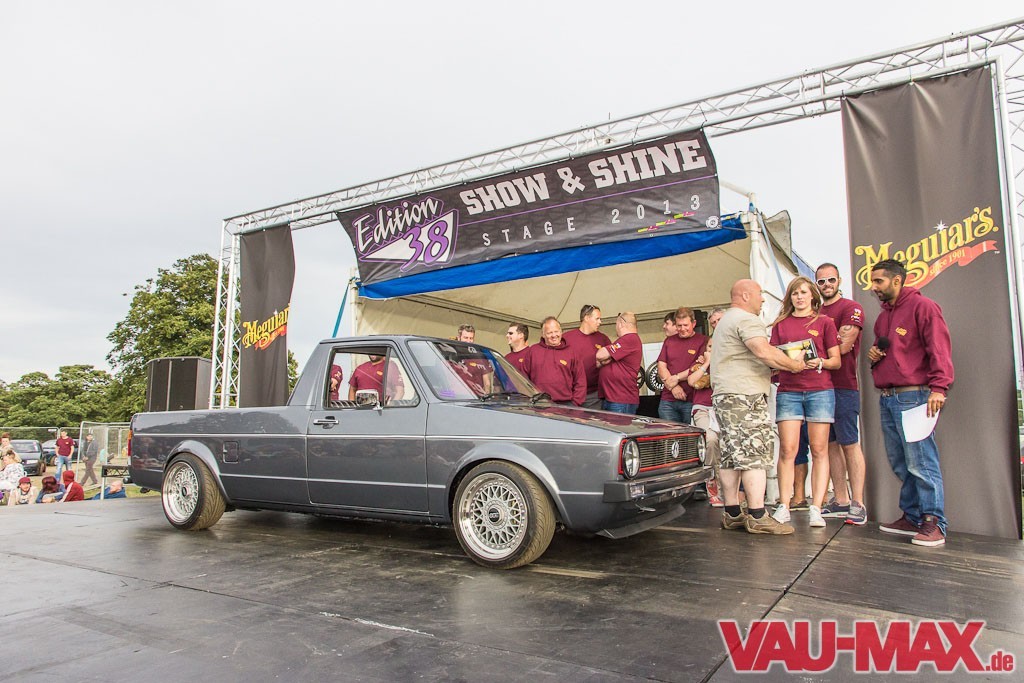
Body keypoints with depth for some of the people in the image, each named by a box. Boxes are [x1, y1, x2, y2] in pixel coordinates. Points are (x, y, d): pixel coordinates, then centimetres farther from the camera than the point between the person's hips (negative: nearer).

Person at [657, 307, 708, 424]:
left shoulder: (703, 341, 2)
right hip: (668, 401, 4)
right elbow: (661, 366, 9)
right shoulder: (669, 341, 16)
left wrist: (676, 378, -7)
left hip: (691, 401, -4)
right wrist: (673, 387, -6)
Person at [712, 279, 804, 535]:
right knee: (755, 453, -10)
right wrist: (795, 365, -6)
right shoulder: (747, 319, -8)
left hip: (724, 395, 10)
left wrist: (772, 370, 23)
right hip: (744, 396, -10)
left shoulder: (726, 320, 26)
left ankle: (732, 514, 10)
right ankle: (757, 516, -11)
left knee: (732, 454, 8)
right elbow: (765, 351, -20)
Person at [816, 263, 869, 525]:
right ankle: (840, 500, 18)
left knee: (850, 444, -4)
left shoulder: (851, 308, -3)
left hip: (843, 387, -7)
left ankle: (858, 504, 2)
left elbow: (842, 347, -13)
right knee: (830, 444, 10)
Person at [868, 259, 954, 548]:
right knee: (900, 464, 11)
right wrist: (873, 354, 10)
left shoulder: (922, 306, -4)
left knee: (920, 462, -8)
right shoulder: (883, 315, 22)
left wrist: (938, 387, -22)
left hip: (913, 396, -8)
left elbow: (939, 347, -13)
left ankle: (933, 522, 0)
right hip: (886, 399, 9)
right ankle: (912, 517, 19)